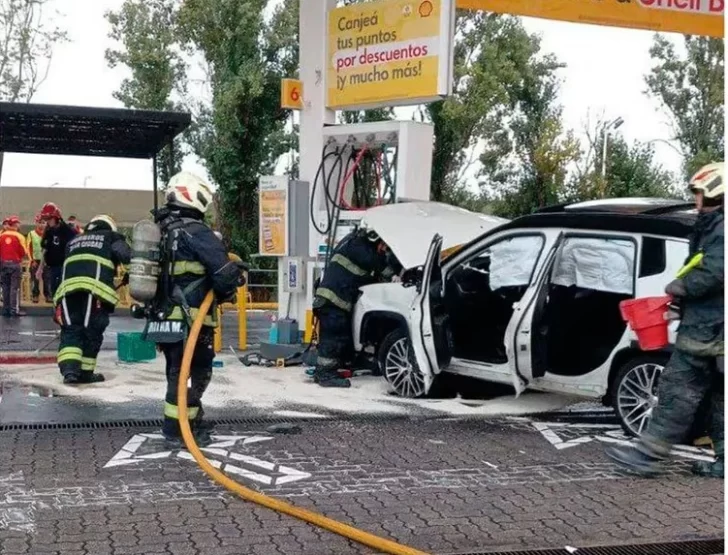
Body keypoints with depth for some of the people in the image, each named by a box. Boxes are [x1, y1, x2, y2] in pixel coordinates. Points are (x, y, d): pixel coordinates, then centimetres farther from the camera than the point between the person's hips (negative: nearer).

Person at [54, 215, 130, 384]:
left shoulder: (74, 241, 36)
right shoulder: (112, 237, 22)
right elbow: (126, 256, 4)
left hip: (68, 287, 4)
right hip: (95, 288, -3)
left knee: (70, 330, 5)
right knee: (91, 331, 7)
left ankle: (69, 370, -12)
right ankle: (85, 372, 10)